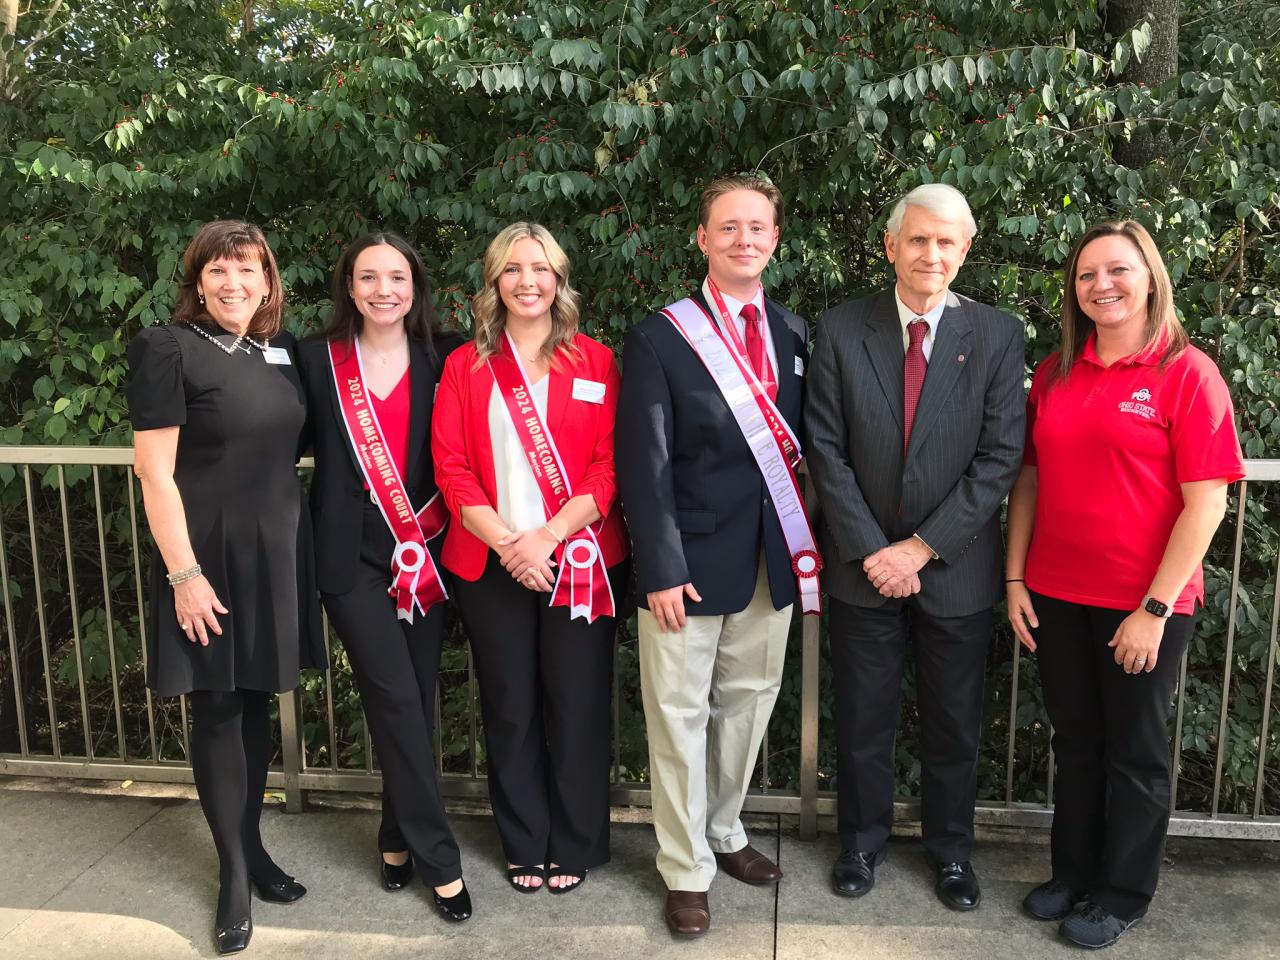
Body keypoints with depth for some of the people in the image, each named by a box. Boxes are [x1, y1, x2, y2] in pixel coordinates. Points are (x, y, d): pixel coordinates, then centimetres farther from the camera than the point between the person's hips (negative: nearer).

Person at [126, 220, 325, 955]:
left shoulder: (283, 352, 8)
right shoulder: (169, 349, -9)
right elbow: (154, 472, -13)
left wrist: (296, 545, 9)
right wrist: (183, 572, -17)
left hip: (277, 552, 5)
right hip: (210, 555, -5)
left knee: (257, 703, 14)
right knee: (217, 710, 6)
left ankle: (252, 844, 30)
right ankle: (234, 872, 19)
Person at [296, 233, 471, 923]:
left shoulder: (442, 359, 3)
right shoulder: (318, 360, 1)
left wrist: (439, 518, -8)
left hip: (425, 551, 2)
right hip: (353, 555, -2)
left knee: (417, 701, 9)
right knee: (396, 700, -6)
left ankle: (397, 838, 28)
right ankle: (438, 858, 7)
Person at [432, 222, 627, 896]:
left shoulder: (595, 361, 4)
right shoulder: (465, 367, 6)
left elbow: (609, 465, -2)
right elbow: (451, 469, 1)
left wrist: (548, 536, -14)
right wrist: (506, 543, -12)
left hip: (579, 560, -1)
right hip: (492, 564, 1)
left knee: (576, 707, 5)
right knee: (510, 709, 9)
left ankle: (573, 847, 25)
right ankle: (524, 847, 28)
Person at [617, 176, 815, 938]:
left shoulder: (794, 332, 7)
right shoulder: (661, 338, -7)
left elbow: (802, 442, 11)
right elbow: (645, 465, -10)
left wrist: (803, 544, 3)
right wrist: (661, 570, -15)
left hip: (773, 556, 5)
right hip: (693, 559, -4)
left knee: (749, 701, 16)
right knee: (681, 712, 5)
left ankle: (724, 832, 37)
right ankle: (686, 870, 22)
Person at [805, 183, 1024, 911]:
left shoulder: (998, 336, -4)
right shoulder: (841, 331, -3)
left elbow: (1001, 458, -9)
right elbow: (827, 450, -5)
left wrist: (923, 547, -14)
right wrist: (871, 551, -11)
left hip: (957, 570, 0)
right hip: (863, 566, 0)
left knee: (955, 722, 15)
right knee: (862, 718, 14)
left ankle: (951, 847, 37)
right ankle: (863, 839, 36)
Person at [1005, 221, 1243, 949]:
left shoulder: (1187, 373, -10)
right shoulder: (1055, 373, 4)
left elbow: (1206, 503, -13)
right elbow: (1030, 478, 7)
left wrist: (1156, 607, -16)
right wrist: (1015, 579, 2)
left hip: (1142, 602, -4)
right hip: (1057, 595, 4)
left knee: (1135, 750, 13)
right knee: (1076, 742, 17)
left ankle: (1122, 895, 31)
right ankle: (1073, 875, 35)